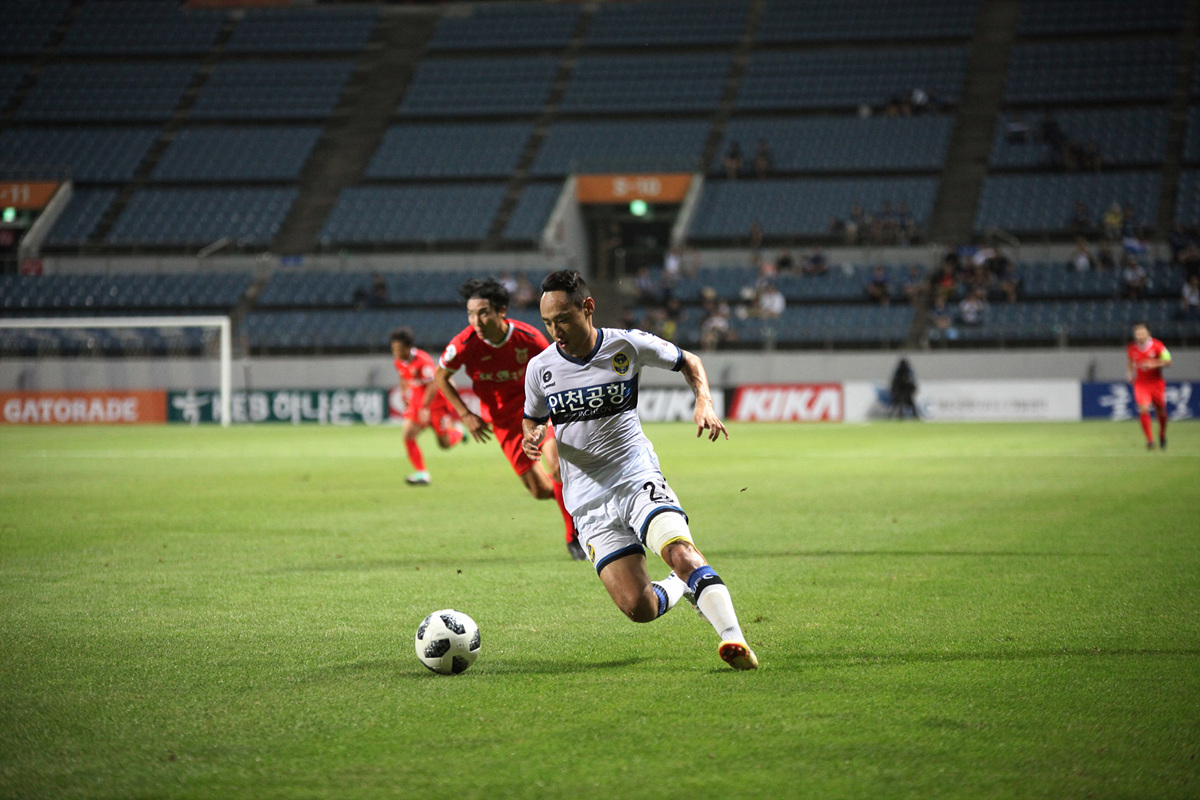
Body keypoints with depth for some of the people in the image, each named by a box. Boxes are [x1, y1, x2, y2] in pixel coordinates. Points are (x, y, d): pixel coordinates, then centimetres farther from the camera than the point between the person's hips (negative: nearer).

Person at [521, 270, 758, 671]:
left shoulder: (628, 345, -5)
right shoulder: (540, 368, -1)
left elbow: (688, 362, 12)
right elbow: (533, 422, 16)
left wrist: (704, 403, -7)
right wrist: (533, 438, -9)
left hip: (638, 478, -1)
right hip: (589, 500, 2)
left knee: (679, 549, -31)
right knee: (638, 608, -9)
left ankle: (734, 640, -34)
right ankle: (682, 585, 24)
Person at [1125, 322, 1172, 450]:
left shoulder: (1156, 346, -10)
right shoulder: (1131, 348, -2)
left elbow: (1167, 361, -9)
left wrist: (1154, 364, -25)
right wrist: (1129, 374, 0)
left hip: (1156, 383, 0)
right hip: (1140, 384, 0)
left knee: (1161, 411, 8)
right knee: (1143, 409, -19)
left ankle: (1162, 436, 34)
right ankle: (1149, 440, -14)